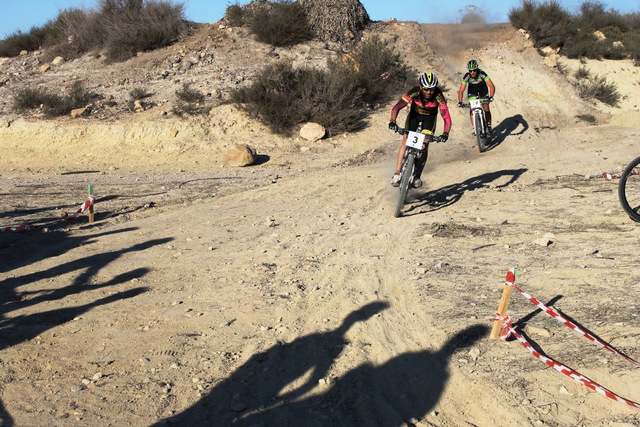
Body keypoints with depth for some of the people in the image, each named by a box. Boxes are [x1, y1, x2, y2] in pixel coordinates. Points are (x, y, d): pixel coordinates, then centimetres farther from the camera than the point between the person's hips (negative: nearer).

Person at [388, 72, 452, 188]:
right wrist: (392, 121, -54)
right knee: (406, 141, -11)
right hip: (414, 114, 0)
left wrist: (445, 133, -53)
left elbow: (447, 118, -37)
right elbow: (397, 107, -37)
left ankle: (417, 176, 2)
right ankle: (397, 173, -5)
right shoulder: (414, 92, -34)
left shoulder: (438, 96, -35)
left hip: (429, 117, 0)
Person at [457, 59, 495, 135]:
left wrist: (491, 97, -51)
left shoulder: (482, 74, -34)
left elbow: (492, 86, -37)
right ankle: (474, 127, -9)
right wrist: (460, 102, -42)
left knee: (486, 108, -7)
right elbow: (461, 90, -29)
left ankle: (489, 126, 4)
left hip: (483, 90, -1)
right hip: (472, 91, 1)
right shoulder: (467, 76, -30)